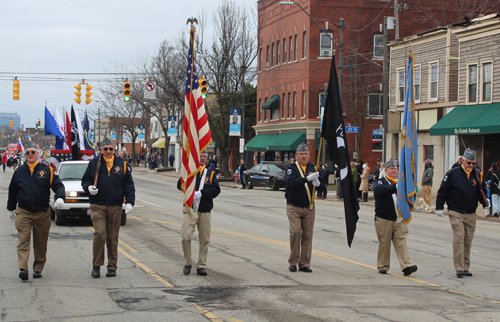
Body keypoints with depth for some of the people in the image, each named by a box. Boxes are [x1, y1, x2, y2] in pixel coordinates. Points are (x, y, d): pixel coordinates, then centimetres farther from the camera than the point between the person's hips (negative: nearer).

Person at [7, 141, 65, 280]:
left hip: (42, 213, 0)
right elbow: (12, 191, 19)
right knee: (23, 240, -11)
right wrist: (11, 208, 23)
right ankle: (23, 269, -19)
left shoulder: (47, 171, 2)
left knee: (41, 242, 6)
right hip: (23, 212, 0)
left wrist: (60, 197, -18)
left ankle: (38, 268, 18)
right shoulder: (19, 171, 9)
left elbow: (58, 185, 2)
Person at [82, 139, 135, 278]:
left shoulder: (122, 164, 9)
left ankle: (112, 267, 15)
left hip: (115, 206, 1)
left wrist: (129, 202, -1)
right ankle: (96, 265, -1)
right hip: (98, 205, -1)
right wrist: (89, 187, -10)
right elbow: (85, 180, 13)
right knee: (100, 234, -14)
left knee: (113, 238, 6)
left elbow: (129, 184, 9)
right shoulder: (94, 163, 8)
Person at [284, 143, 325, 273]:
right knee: (296, 232, -13)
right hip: (294, 207, -4)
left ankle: (304, 264, 11)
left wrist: (318, 183, -16)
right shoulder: (291, 167, -3)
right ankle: (293, 262, 1)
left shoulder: (313, 168, 8)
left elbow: (323, 185, 7)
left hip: (309, 207, 4)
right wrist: (307, 178, -30)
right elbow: (291, 182, -21)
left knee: (308, 234, 3)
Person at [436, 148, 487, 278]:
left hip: (471, 214, 4)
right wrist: (439, 207, -4)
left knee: (468, 241, 7)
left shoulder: (478, 175, 9)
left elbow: (483, 191, 20)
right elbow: (442, 191, -1)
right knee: (459, 238, -13)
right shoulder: (453, 173, -3)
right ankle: (459, 268, -12)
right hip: (456, 213, -4)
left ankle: (466, 267, 16)